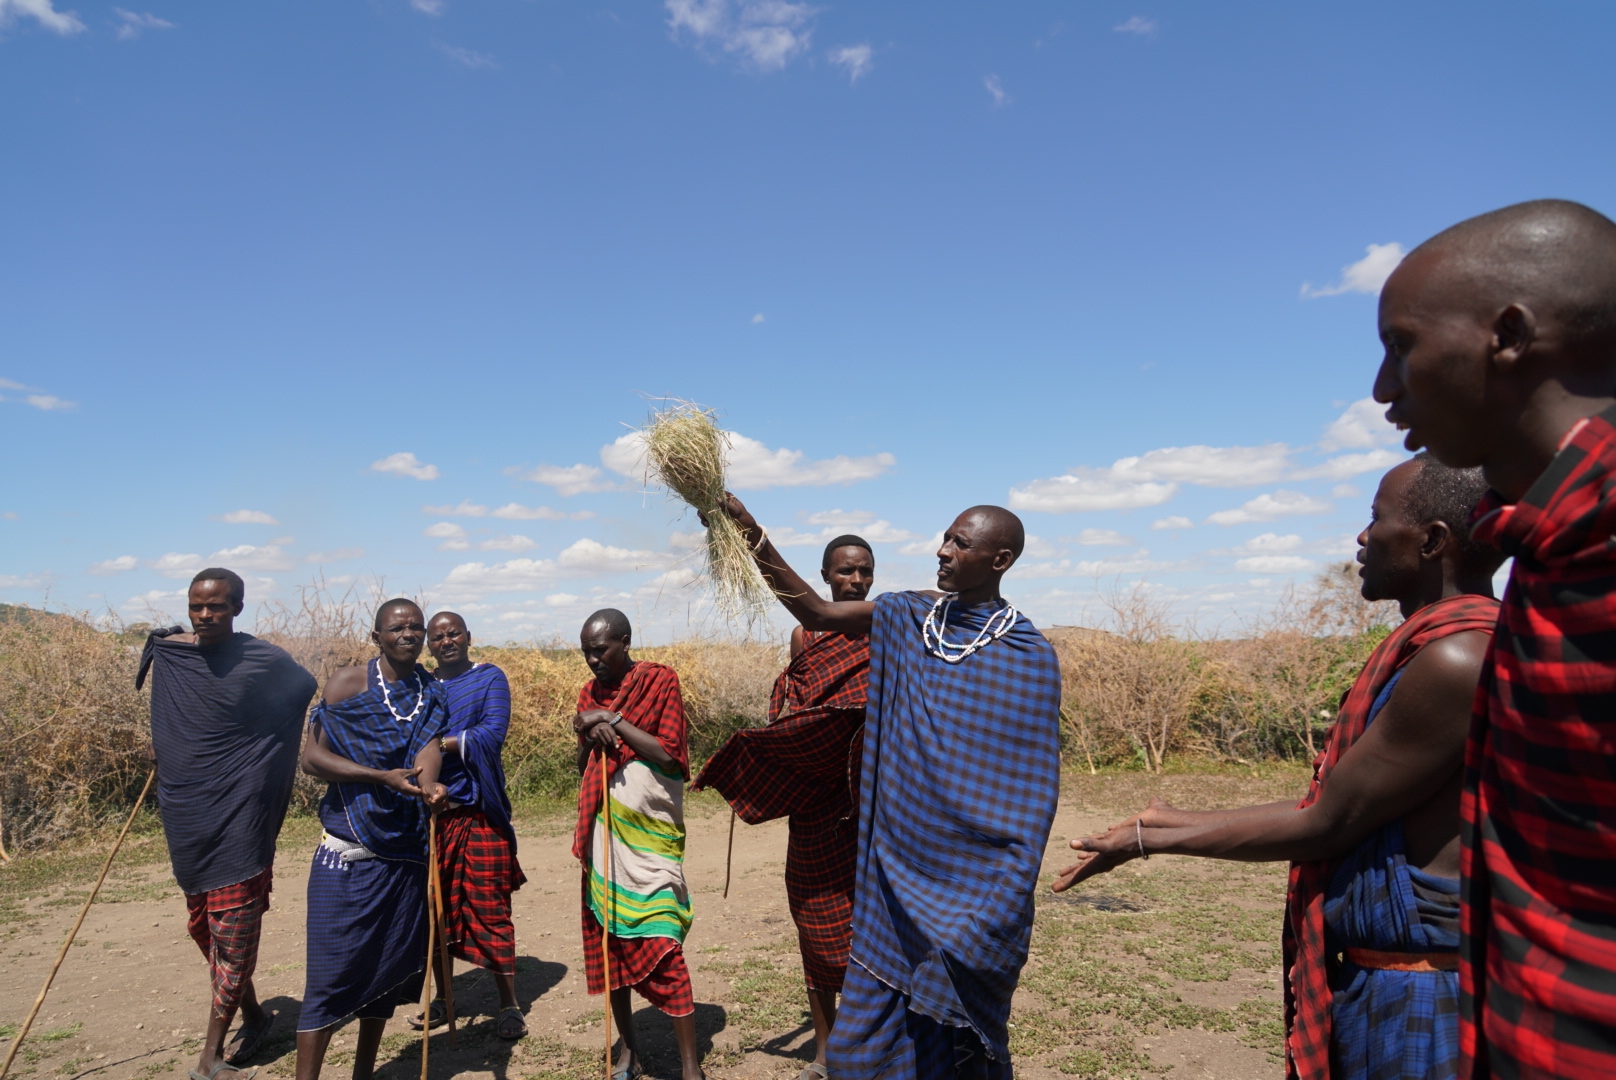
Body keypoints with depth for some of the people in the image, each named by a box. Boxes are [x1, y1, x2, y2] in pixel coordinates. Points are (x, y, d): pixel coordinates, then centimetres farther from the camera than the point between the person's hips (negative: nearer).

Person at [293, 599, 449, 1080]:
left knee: (388, 966, 13)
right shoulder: (348, 683, -6)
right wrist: (383, 777, -24)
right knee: (330, 972, -4)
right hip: (349, 854, -4)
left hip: (406, 851, 4)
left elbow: (429, 751, -10)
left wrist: (430, 787, -33)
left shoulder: (432, 693, 5)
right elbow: (312, 756, -12)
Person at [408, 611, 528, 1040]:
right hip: (431, 812, 4)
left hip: (479, 814, -4)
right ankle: (442, 999, 28)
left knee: (489, 909, 0)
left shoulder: (489, 678, 0)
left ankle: (509, 1005, 11)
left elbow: (492, 734, -13)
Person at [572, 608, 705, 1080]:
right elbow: (583, 768, 14)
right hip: (605, 834, 6)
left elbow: (670, 754, -12)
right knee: (609, 940, 11)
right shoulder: (590, 693, 10)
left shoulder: (660, 680, -5)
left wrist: (614, 720, -13)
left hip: (650, 833, -5)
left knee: (663, 946, -9)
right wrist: (588, 737, -7)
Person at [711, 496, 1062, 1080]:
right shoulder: (910, 616, 3)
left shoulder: (1029, 656, -10)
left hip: (967, 877, -4)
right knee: (869, 1029, 12)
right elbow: (816, 612, 0)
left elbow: (1032, 790, -8)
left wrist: (999, 907, -9)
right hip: (895, 866, 5)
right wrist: (751, 533, -9)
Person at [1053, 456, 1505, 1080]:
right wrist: (1176, 820, 14)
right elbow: (1333, 808, 11)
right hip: (1379, 978, 9)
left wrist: (1150, 841, -11)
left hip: (1416, 999, -9)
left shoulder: (1457, 658, -22)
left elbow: (1328, 824, -18)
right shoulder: (1434, 646, 9)